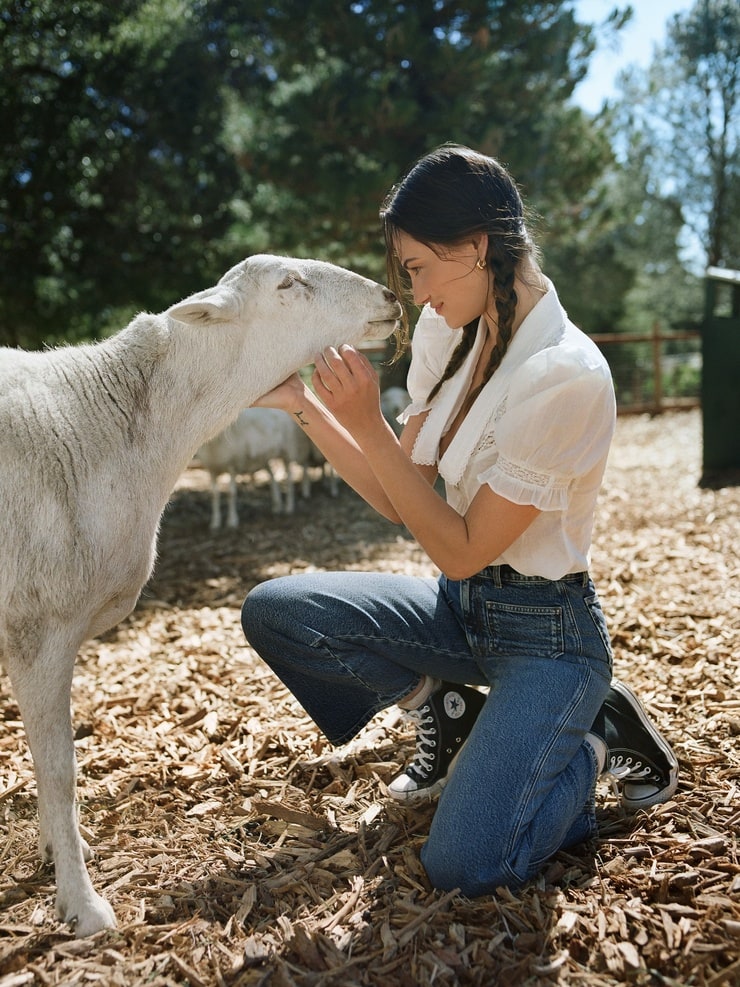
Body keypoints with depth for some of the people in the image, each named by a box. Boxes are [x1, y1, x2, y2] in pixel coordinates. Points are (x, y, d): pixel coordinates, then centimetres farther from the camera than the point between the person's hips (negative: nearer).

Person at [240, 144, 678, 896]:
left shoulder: (566, 375, -25)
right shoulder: (451, 334, -1)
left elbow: (461, 550, -21)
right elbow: (400, 500, 0)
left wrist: (367, 425, -25)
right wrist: (303, 404, -7)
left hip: (545, 630, -7)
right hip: (462, 607, 7)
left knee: (463, 866, -19)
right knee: (272, 610, -9)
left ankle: (598, 739, 10)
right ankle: (448, 712, 12)